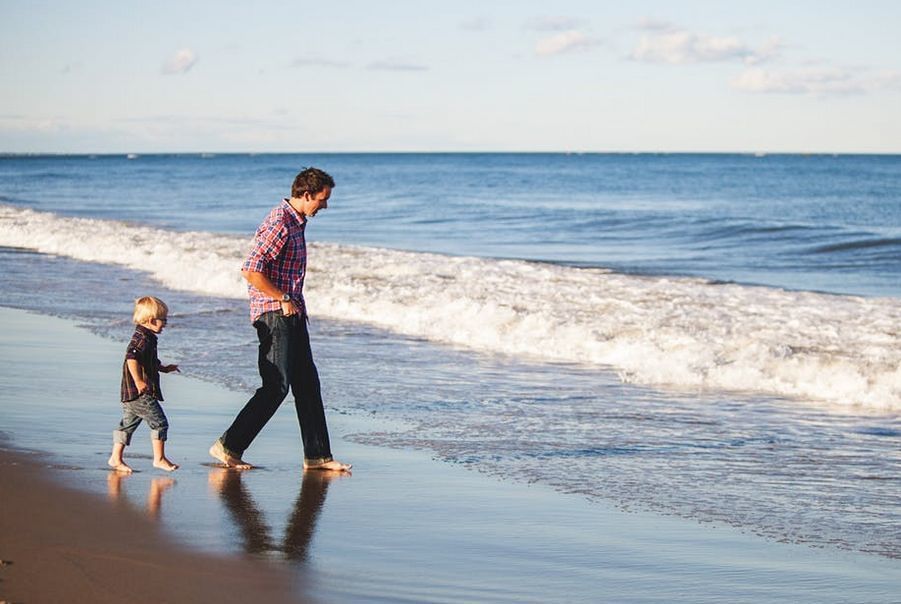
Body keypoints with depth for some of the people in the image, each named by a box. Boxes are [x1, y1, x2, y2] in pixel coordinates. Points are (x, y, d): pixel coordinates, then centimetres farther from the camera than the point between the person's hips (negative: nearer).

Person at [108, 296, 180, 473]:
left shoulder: (145, 338, 18)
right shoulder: (142, 339, -16)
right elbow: (131, 358, -30)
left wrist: (163, 368, 37)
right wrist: (138, 381, -33)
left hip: (129, 394, 10)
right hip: (142, 393, -10)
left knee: (128, 424, 13)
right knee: (159, 422, -3)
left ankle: (116, 458, 14)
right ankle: (159, 458, 1)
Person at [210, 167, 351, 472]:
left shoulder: (296, 221, 14)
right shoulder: (279, 223, -18)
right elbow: (251, 271, -24)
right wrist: (284, 300, -17)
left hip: (292, 315, 10)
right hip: (274, 315, -10)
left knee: (307, 384, 9)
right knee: (276, 387, -11)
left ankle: (317, 455, 13)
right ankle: (229, 446, -4)